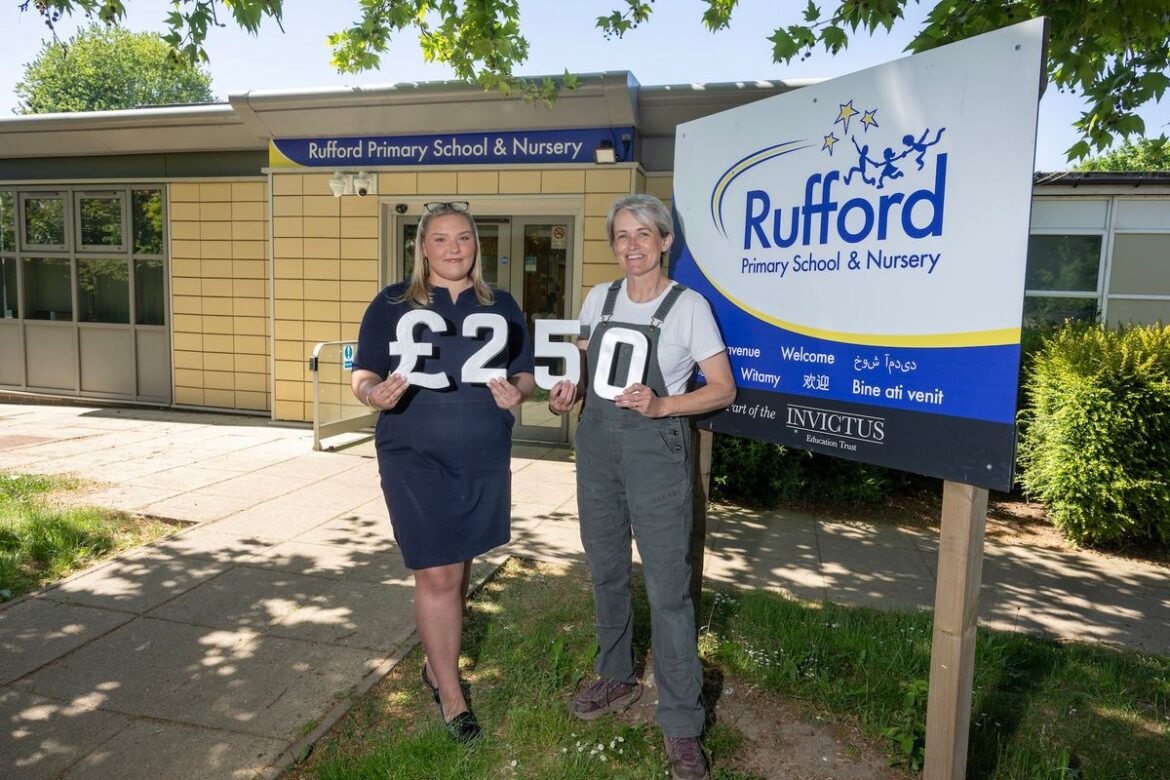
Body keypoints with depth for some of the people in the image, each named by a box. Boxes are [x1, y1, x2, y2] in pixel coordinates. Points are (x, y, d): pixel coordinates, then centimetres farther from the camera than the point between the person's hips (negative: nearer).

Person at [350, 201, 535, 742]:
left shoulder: (501, 306, 7)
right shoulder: (392, 304, -1)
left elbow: (525, 377, 9)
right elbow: (362, 378, -1)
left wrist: (516, 392, -14)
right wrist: (376, 394, -24)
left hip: (484, 458, 3)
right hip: (415, 458, -3)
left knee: (458, 568, 15)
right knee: (436, 576, -1)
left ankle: (438, 663, 37)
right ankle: (450, 693, 16)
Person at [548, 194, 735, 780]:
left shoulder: (688, 306, -7)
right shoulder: (598, 299, 7)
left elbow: (723, 388, -7)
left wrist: (661, 405, -21)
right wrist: (568, 392, -4)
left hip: (655, 448, -5)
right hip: (596, 443, 5)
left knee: (667, 588, -4)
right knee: (606, 571, 17)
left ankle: (681, 726, 10)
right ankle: (616, 678, 38)